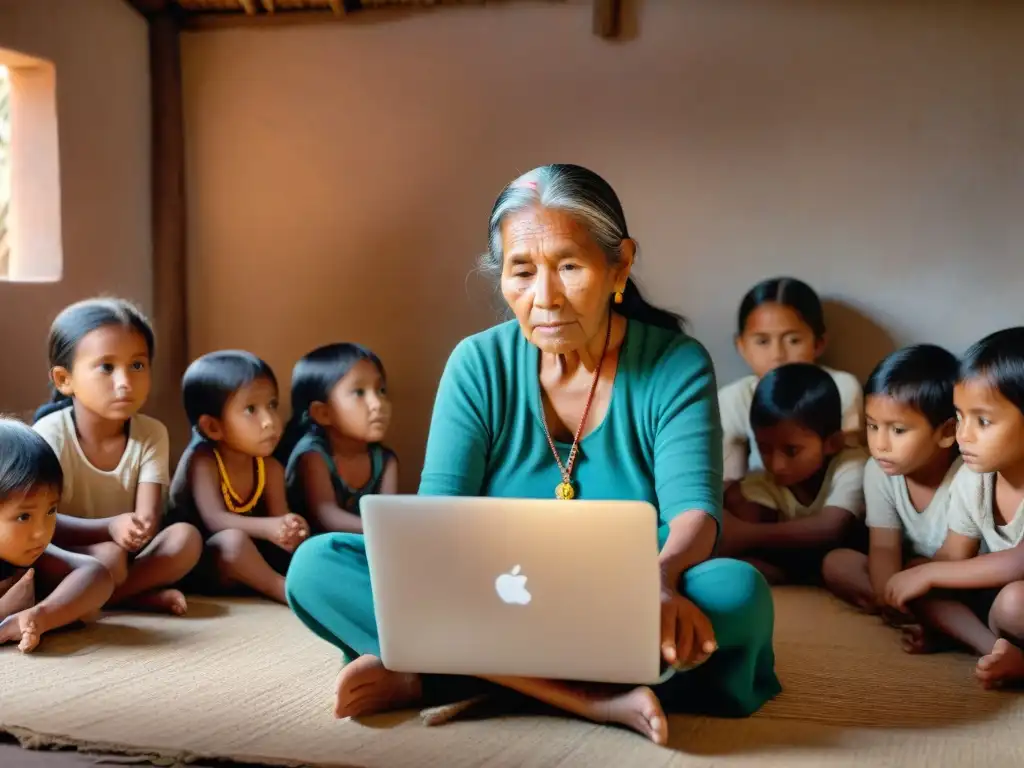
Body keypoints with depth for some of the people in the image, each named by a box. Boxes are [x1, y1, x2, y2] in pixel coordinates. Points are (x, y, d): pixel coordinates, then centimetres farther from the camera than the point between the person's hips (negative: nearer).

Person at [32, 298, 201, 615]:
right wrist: (110, 527, -40)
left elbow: (149, 514, -16)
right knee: (109, 557, -37)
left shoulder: (152, 434, -7)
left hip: (129, 553, 5)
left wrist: (142, 527, -42)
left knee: (185, 537, -24)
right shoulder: (50, 434, -17)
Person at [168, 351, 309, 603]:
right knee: (233, 539, -36)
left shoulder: (270, 468, -1)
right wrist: (268, 528, -47)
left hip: (244, 561, 6)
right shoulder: (202, 461, -17)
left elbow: (279, 520, -10)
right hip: (195, 565, -6)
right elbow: (215, 519, -30)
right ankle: (287, 590, -31)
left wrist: (290, 530, -36)